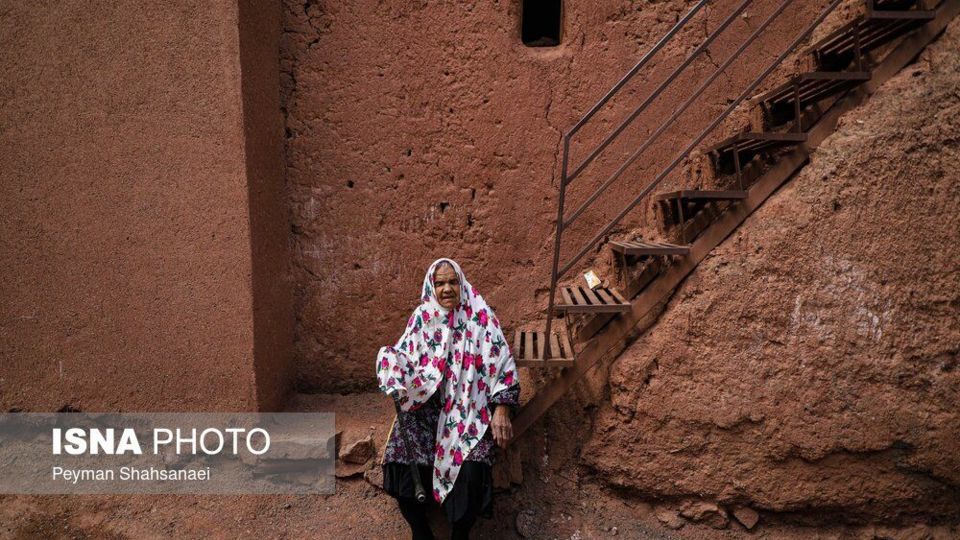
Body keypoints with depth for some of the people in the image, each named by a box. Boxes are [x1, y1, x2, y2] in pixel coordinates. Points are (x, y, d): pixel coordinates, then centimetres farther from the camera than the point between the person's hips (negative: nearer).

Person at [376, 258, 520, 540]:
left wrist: (501, 410, -10)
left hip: (468, 408, -2)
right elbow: (405, 360, 4)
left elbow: (503, 364, -2)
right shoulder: (422, 318, 4)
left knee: (472, 470, -27)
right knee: (400, 460, -22)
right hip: (426, 404, 2)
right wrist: (389, 359, -19)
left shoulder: (480, 316, -3)